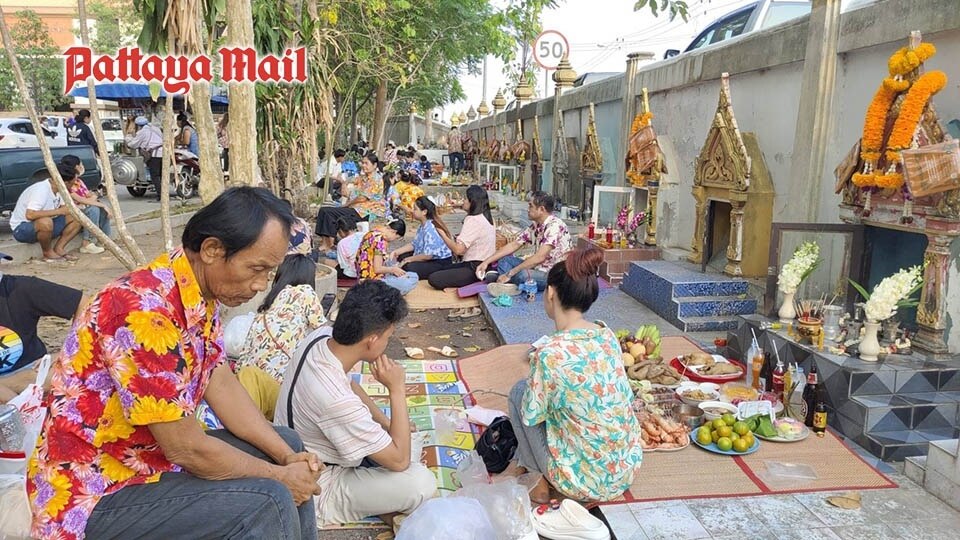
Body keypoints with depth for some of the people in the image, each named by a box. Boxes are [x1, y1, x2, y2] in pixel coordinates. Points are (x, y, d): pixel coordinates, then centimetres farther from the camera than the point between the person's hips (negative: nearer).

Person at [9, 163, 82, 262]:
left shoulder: (58, 188, -3)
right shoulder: (41, 190, -29)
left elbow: (64, 207, 5)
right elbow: (30, 215, -40)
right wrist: (58, 211, -38)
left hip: (44, 227, 8)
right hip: (22, 229, -8)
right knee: (45, 222, -39)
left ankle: (59, 248, -4)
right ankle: (47, 253, -13)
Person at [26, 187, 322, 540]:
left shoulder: (202, 293, -2)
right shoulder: (146, 310, -30)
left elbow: (222, 387, 2)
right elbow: (186, 448, -27)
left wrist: (289, 458, -7)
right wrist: (280, 477, -15)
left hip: (151, 453, 9)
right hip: (94, 495, -9)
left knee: (287, 445, 11)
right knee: (268, 502, -23)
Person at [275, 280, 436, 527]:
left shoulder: (319, 338, -15)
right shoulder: (337, 400, -39)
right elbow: (399, 461, -27)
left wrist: (386, 422, 6)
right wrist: (397, 389, -26)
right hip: (315, 492, -9)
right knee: (422, 482, -21)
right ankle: (385, 509, 8)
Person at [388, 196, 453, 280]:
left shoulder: (430, 229, -24)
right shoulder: (423, 226, 6)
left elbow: (427, 255, -28)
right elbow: (414, 244, 14)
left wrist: (409, 259, -15)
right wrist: (396, 251, 4)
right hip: (432, 258, 10)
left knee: (408, 267, -28)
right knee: (401, 256, 11)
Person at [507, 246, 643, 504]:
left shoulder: (549, 352, -24)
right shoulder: (607, 335, -5)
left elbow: (532, 415, -11)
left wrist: (534, 382, 9)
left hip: (584, 481, -6)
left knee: (519, 392, 9)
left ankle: (544, 480, 16)